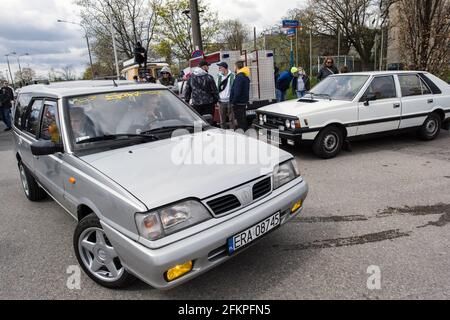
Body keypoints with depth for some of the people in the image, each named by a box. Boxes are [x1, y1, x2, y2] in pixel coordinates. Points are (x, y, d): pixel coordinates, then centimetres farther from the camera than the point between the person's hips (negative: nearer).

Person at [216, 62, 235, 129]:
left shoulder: (232, 76, -5)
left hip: (229, 100, -5)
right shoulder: (219, 76, 11)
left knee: (231, 119, 0)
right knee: (222, 120, 10)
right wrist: (217, 98, 11)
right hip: (221, 101, 5)